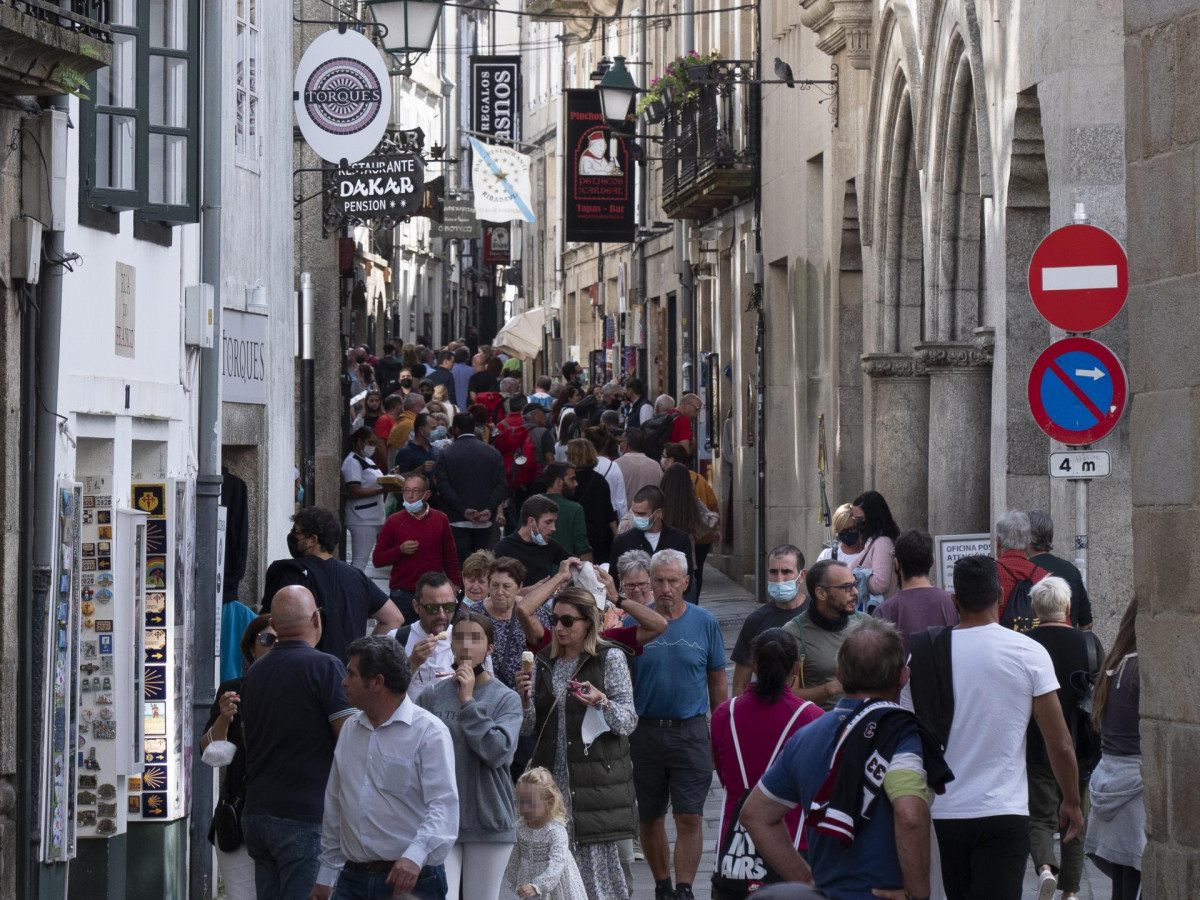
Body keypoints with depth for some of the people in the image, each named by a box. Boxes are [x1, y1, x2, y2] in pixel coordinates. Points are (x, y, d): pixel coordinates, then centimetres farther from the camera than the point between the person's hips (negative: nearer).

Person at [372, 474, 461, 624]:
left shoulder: (440, 520, 8)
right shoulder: (394, 521, 3)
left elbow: (451, 558, 12)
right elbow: (377, 560, 3)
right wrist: (400, 551, -13)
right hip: (402, 594, -1)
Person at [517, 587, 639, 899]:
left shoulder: (611, 658, 1)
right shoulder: (544, 662, 14)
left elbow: (628, 721, -4)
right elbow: (528, 727, 13)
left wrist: (601, 701, -22)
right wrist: (524, 698, -6)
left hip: (597, 779, -4)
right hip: (553, 778, 4)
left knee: (597, 861, -7)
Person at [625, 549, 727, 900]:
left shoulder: (704, 622, 2)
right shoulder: (633, 623, 1)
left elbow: (717, 681, 8)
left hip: (691, 730, -1)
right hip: (645, 730, 1)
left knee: (689, 818, -7)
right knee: (650, 819, 9)